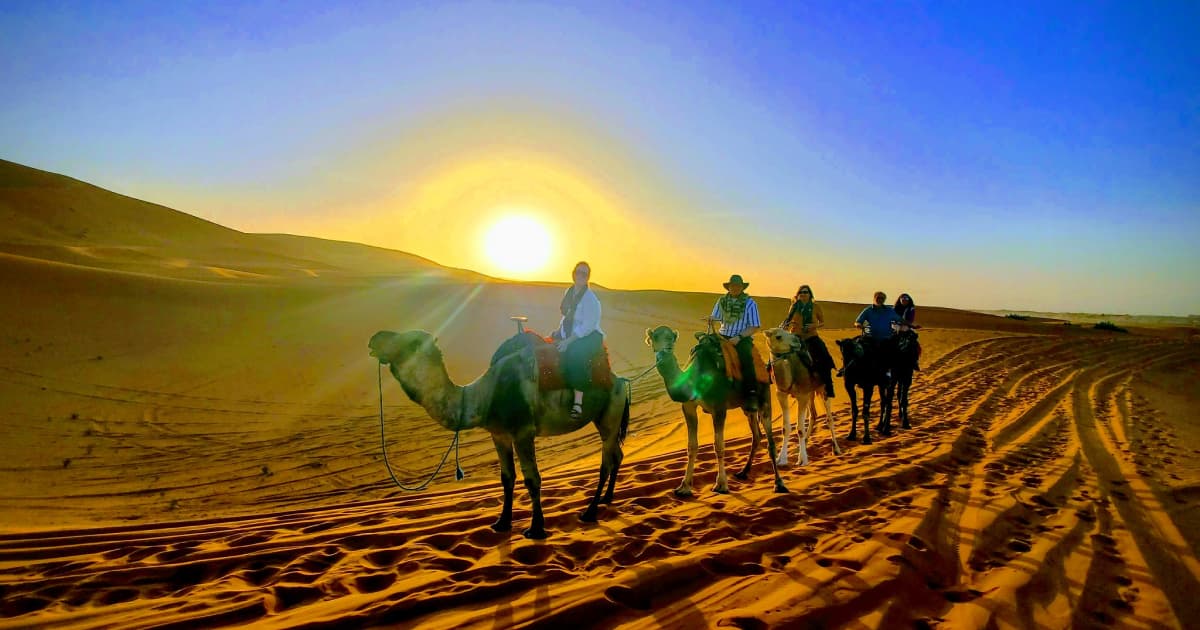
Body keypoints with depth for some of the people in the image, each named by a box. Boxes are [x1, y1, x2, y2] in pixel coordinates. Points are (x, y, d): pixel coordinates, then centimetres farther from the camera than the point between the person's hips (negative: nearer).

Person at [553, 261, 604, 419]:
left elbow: (588, 326, -20)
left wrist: (568, 341, -24)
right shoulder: (569, 292, 9)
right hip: (569, 335, 9)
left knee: (575, 353, -36)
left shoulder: (590, 298, -14)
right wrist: (559, 332, 5)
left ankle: (578, 402, -36)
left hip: (590, 336, -9)